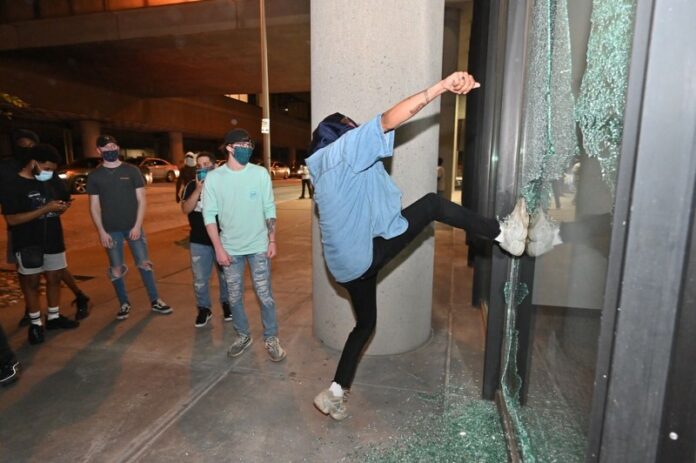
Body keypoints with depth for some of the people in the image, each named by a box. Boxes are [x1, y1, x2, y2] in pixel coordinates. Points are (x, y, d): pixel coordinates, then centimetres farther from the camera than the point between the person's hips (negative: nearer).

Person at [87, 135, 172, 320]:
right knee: (116, 269, 7)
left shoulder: (132, 171, 0)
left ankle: (155, 301, 13)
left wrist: (137, 226, -9)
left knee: (144, 264, 2)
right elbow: (94, 207, 3)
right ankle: (124, 304, 22)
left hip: (133, 227, -1)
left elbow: (141, 200, -1)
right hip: (111, 230, 1)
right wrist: (101, 232, -5)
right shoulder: (94, 176, 2)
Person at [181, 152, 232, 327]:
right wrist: (198, 190, -17)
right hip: (199, 241, 1)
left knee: (225, 276, 11)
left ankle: (226, 304, 31)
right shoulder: (191, 186, 3)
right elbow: (185, 209, -10)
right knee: (199, 279, 5)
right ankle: (204, 309, 23)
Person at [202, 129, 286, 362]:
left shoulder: (260, 173, -5)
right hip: (230, 247, 1)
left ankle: (271, 339, 21)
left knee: (265, 295, 5)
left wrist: (272, 240, -3)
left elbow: (269, 209, 0)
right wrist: (218, 248, -8)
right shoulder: (214, 177, -5)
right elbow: (209, 214, -3)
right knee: (235, 296, 12)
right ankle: (243, 336, 32)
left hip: (258, 245, -1)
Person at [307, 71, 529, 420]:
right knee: (432, 204, -6)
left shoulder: (326, 170, 20)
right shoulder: (341, 149, -7)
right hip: (365, 253, -10)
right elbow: (389, 120, -20)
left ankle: (334, 394, 29)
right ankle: (504, 234, 1)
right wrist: (442, 86, -25)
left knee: (365, 323, 21)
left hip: (349, 262, 10)